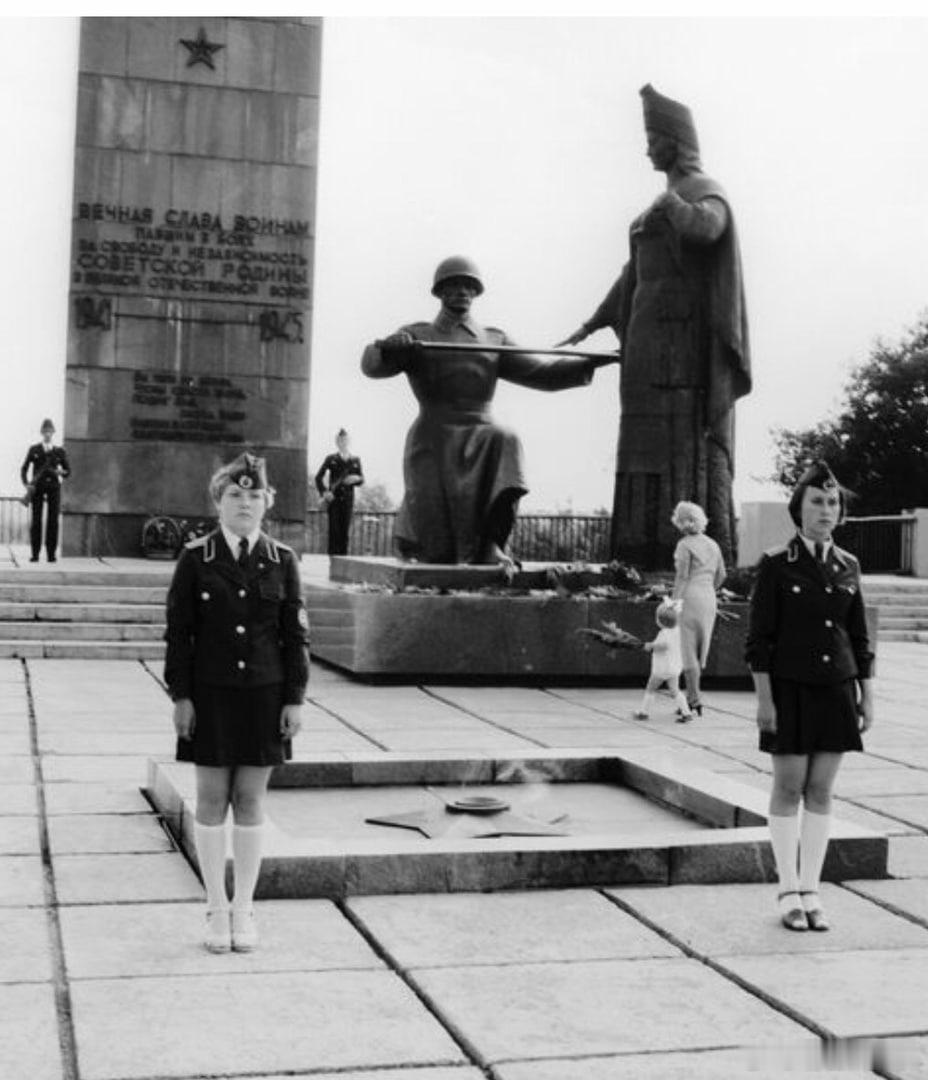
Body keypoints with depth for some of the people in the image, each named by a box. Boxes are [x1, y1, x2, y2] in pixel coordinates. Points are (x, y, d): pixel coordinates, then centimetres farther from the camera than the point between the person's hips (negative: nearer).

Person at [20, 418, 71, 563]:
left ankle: (51, 554, -2)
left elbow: (68, 471, 11)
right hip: (37, 487, -1)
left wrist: (61, 472, -12)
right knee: (36, 519, -5)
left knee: (53, 520, -5)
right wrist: (26, 484, -9)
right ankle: (35, 554, -4)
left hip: (54, 487, 1)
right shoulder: (33, 449, 8)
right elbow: (24, 469, 6)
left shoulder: (60, 451, 9)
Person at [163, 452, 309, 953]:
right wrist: (180, 696, -6)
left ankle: (244, 907, 17)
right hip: (210, 694, -1)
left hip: (264, 693, 1)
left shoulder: (282, 561, 3)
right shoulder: (195, 559, 0)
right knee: (212, 798, 4)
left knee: (251, 799, 6)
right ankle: (216, 908, 16)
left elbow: (296, 634, 3)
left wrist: (295, 699, -2)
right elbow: (177, 631, 0)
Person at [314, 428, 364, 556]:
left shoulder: (355, 460, 9)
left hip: (348, 499, 2)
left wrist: (356, 478, -14)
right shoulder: (331, 459, 3)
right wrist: (324, 492, -10)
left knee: (345, 531, 2)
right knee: (334, 530, -6)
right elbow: (319, 477, 3)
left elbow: (361, 479, 9)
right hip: (334, 499, -2)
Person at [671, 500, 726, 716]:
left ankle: (695, 700, -6)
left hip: (689, 598, -7)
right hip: (709, 599, 7)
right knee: (699, 650, 13)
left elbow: (682, 577, -14)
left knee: (687, 651, -3)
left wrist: (674, 603, -13)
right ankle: (691, 697, 18)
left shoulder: (684, 545, -9)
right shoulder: (712, 544, 12)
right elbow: (721, 575, 18)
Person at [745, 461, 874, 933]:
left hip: (837, 689, 4)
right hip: (789, 687, -4)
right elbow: (759, 638, -7)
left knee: (821, 790, 6)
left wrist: (866, 697, 7)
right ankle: (788, 893, 11)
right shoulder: (775, 565, -5)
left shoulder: (848, 566, 7)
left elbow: (859, 637, 11)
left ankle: (810, 892, 14)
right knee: (788, 788, 1)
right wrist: (763, 699, -12)